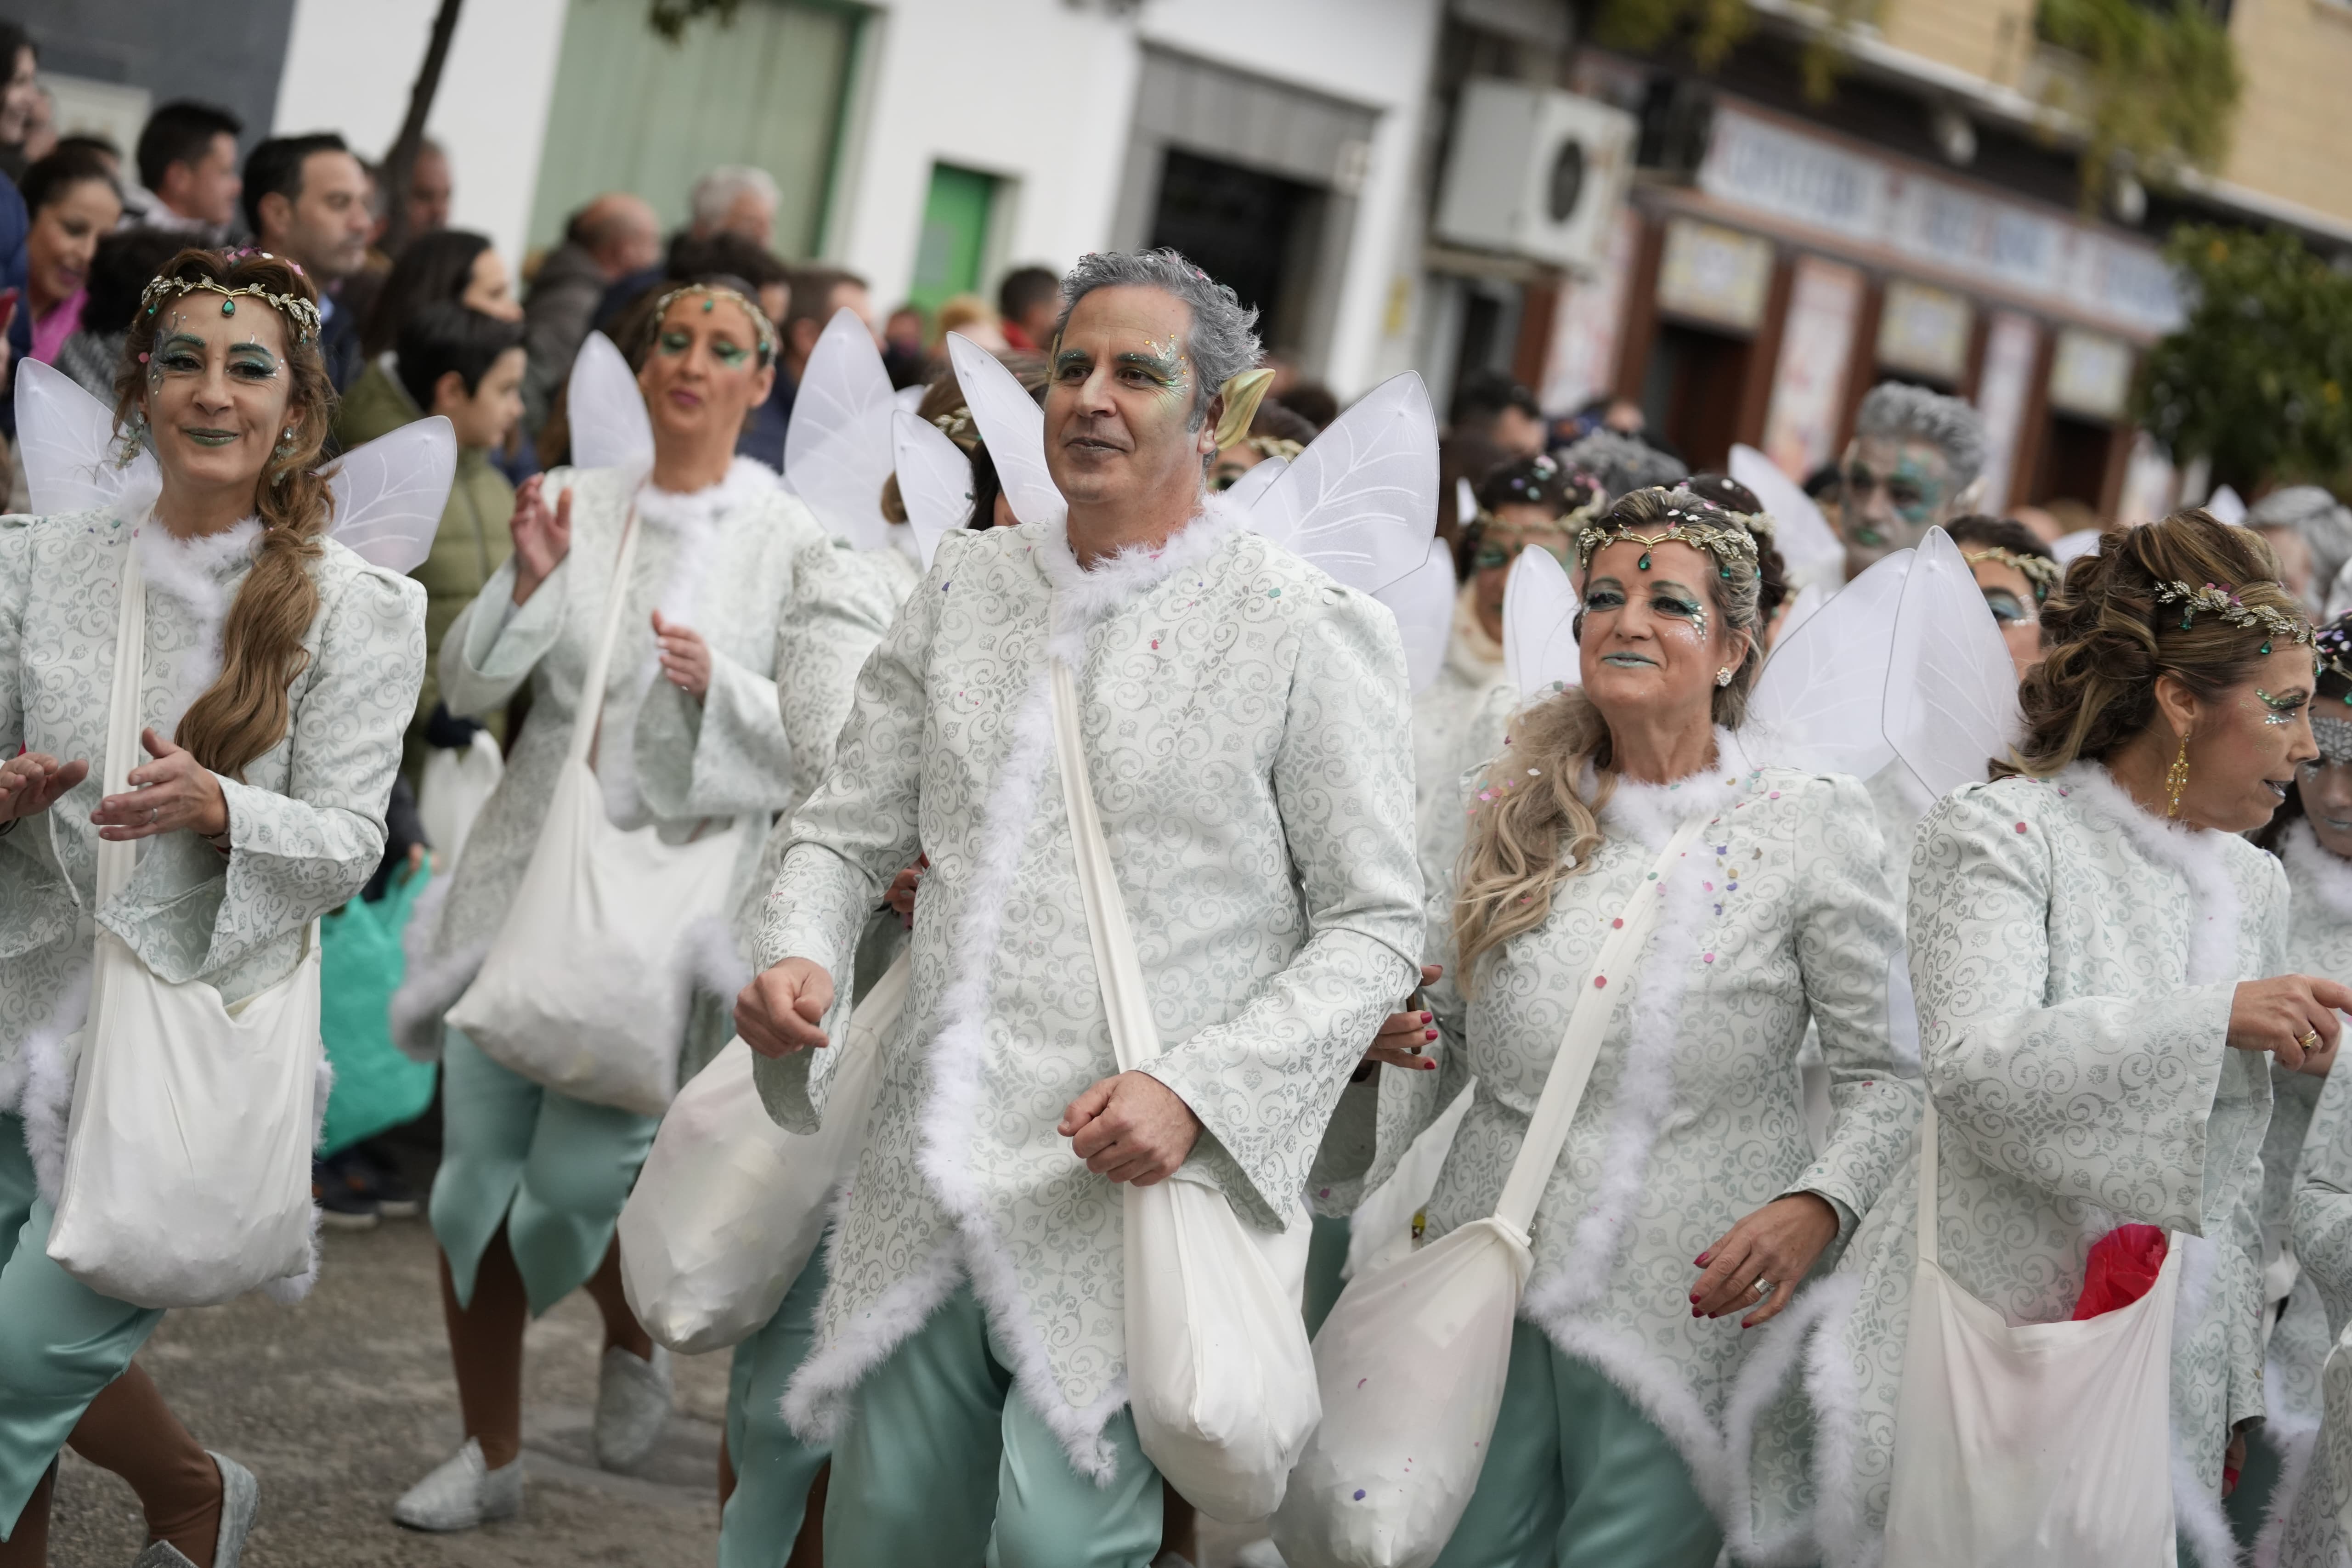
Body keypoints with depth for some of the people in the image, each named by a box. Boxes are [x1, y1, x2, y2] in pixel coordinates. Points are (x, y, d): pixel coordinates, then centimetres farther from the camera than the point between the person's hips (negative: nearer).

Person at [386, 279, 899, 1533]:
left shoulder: (798, 548, -2)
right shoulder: (572, 502, 7)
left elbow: (824, 752, -5)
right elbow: (468, 689, 6)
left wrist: (720, 685, -20)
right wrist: (528, 581, -10)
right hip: (531, 867, 3)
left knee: (575, 1171, -10)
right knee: (478, 1169, 3)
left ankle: (633, 1345, 24)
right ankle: (490, 1453, 19)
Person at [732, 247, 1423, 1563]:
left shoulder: (1307, 630, -4)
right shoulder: (970, 583, 11)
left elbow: (1377, 925, -5)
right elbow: (849, 832, 15)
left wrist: (1196, 1092, -16)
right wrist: (799, 955, -7)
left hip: (1131, 1191, -5)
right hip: (931, 1182, 5)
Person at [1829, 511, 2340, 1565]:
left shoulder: (2254, 886, 12)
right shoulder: (1998, 835, -8)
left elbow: (2231, 1174, 17)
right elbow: (1975, 1066, -24)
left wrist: (2235, 1395, 16)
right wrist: (2214, 1016, -21)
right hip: (1975, 1358, -6)